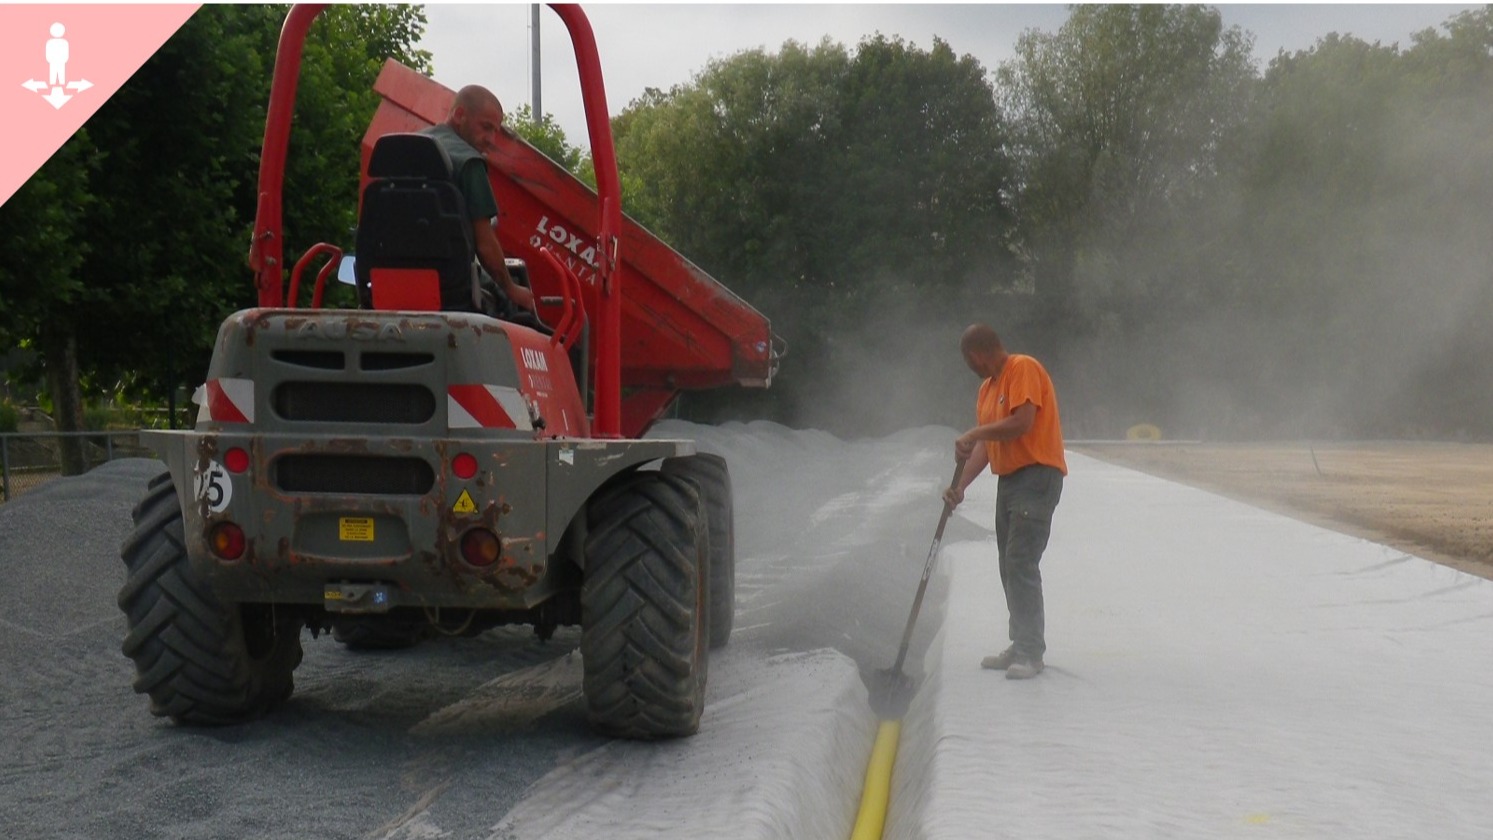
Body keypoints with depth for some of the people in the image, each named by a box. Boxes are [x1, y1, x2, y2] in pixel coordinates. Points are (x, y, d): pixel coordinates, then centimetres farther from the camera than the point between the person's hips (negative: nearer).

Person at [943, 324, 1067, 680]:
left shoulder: (1024, 369, -11)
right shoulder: (987, 388, 17)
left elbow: (1022, 423, -23)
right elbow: (986, 446, 12)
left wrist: (974, 433, -13)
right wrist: (961, 485, 0)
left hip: (1037, 476, -10)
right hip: (1009, 479, 10)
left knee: (1021, 563, -15)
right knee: (1010, 567, 11)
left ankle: (1031, 653, -13)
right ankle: (1022, 647, 19)